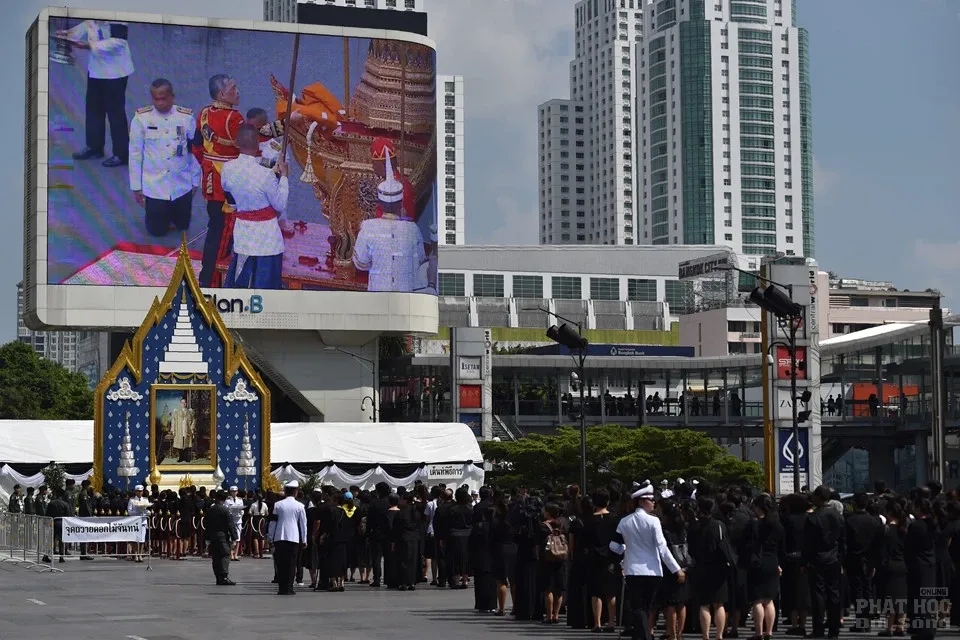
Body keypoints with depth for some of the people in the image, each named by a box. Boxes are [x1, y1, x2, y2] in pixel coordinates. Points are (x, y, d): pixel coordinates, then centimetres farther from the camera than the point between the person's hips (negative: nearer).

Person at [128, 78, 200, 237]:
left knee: (182, 226, 14)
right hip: (154, 187, -1)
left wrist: (195, 180, 6)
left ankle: (173, 213, 47)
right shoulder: (141, 119, -10)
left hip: (182, 186, 1)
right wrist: (136, 186, 0)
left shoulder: (186, 117, -8)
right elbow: (135, 153, -3)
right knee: (157, 231, 7)